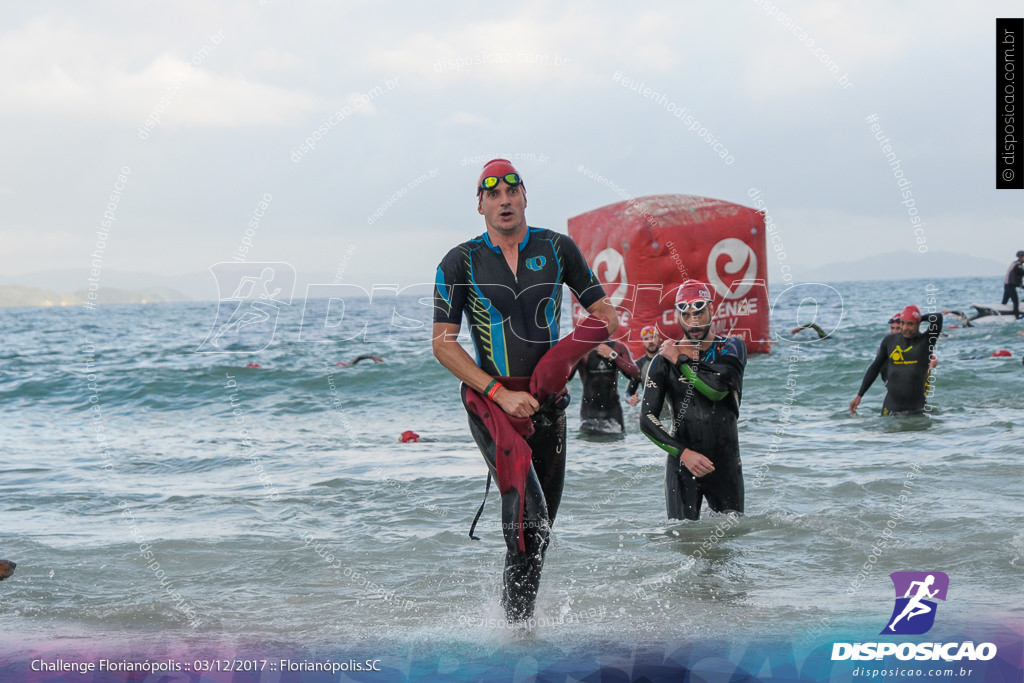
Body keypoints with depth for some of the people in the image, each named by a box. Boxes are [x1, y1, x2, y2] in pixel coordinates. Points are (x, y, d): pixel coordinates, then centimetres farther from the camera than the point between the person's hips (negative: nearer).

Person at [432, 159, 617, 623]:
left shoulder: (557, 249, 5)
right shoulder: (460, 263, -1)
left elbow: (605, 315, 9)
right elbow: (443, 344, -4)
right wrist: (500, 393, -15)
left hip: (547, 402, 4)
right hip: (491, 401, -4)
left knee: (542, 521, 10)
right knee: (526, 504, -25)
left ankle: (517, 614, 27)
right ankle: (517, 619, -19)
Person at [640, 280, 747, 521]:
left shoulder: (732, 348, 2)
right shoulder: (664, 361, 0)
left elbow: (717, 389, -18)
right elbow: (647, 419, -5)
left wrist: (680, 361, -8)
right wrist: (684, 453, -16)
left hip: (726, 463, 1)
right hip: (682, 462, -1)